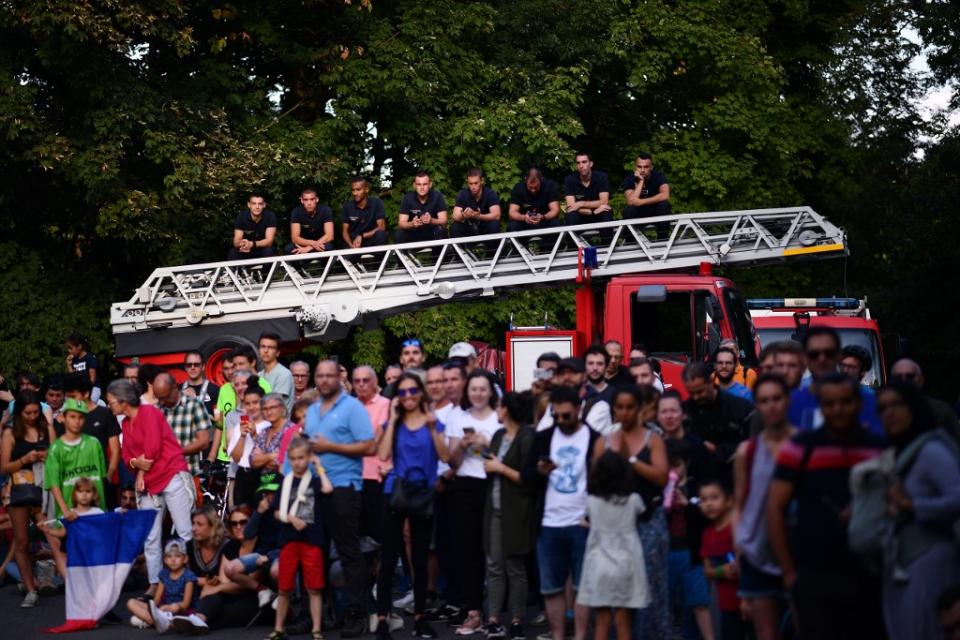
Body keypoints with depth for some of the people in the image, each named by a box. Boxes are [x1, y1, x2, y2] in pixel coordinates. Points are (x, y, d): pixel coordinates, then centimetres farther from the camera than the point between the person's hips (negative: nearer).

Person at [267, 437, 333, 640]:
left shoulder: (314, 480, 3)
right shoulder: (286, 482, 8)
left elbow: (328, 489, -20)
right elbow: (277, 512, 8)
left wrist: (319, 467, -8)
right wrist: (291, 518, -12)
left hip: (311, 540, -2)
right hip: (289, 539, 2)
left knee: (313, 588, 0)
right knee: (284, 588, 8)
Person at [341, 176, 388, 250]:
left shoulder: (376, 203, -5)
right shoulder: (347, 206, 0)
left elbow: (381, 227, -10)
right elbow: (345, 232, 0)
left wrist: (361, 236, -18)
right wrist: (351, 245, -20)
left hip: (370, 240, 1)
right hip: (353, 242, -1)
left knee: (381, 234, -33)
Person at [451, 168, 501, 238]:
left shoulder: (490, 193, -14)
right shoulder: (463, 194, -10)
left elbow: (496, 215, -25)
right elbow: (455, 216, -19)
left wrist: (478, 216, -41)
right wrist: (463, 215, -43)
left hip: (485, 230, -1)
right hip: (468, 229, 1)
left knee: (494, 225, -32)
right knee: (454, 227, -27)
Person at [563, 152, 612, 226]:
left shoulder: (601, 177, -9)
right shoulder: (569, 180, -10)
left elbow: (604, 203, -16)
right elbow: (571, 207, -19)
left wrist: (581, 204, -21)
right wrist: (593, 211, -29)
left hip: (597, 217, 0)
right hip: (580, 218, 0)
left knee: (607, 213, -32)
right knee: (571, 215, -32)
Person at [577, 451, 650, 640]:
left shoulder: (592, 501, -2)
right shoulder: (633, 500, -2)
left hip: (599, 567, 1)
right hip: (625, 566, -1)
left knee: (602, 622, 6)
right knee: (623, 624, 3)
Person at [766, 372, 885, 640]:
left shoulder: (880, 449, 7)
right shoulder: (801, 448, -1)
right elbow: (775, 509, -2)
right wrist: (789, 572, -5)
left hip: (868, 580, 3)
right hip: (815, 580, -3)